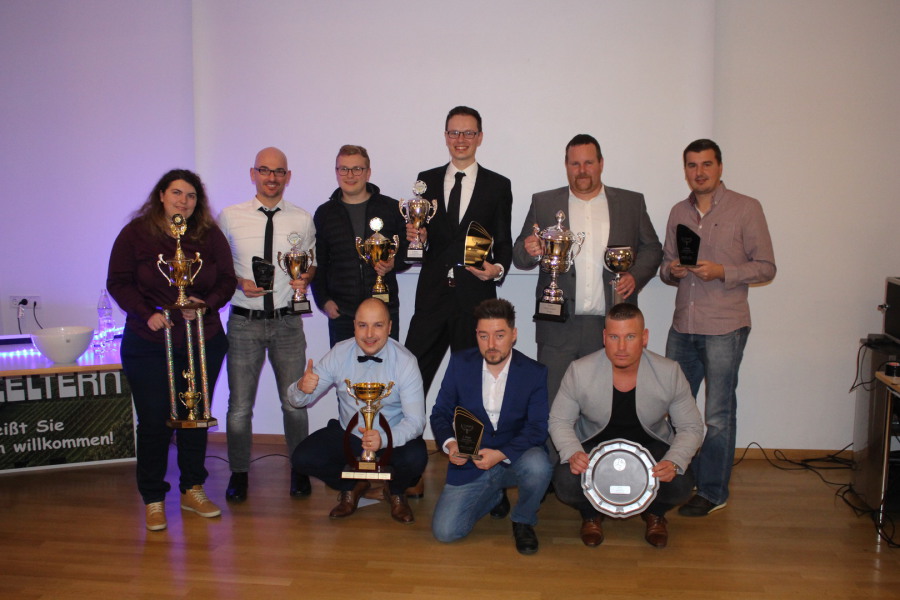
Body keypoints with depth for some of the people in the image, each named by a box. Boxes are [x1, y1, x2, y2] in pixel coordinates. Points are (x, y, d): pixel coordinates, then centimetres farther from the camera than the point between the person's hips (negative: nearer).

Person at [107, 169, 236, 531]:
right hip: (149, 345, -2)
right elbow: (118, 282, -3)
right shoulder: (136, 233, -3)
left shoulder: (210, 236, 2)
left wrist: (206, 303, -16)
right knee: (154, 423, 1)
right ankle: (153, 499, 17)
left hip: (203, 343, 2)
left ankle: (192, 490, 28)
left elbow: (227, 280, 4)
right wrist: (147, 314, -17)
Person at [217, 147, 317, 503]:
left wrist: (305, 279, -9)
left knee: (295, 402, 8)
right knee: (240, 404, 6)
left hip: (287, 322, 1)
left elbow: (313, 263, 13)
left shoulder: (302, 220, 3)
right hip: (244, 322, 0)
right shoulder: (230, 218, 0)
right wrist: (239, 282, -10)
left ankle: (299, 470, 26)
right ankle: (239, 473, 25)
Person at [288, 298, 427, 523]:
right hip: (346, 434, 3)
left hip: (392, 437, -2)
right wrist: (302, 387, -31)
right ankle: (351, 488, 13)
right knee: (302, 458, -19)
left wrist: (384, 438, -42)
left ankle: (396, 492, 7)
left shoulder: (405, 361, -17)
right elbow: (299, 400, -5)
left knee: (415, 458, -32)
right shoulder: (339, 353, -9)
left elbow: (415, 420, -22)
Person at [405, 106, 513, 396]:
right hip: (432, 294, 1)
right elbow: (420, 233, 14)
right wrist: (415, 237, -9)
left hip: (476, 297, -1)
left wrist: (498, 269, -14)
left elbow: (503, 241, 5)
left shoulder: (498, 185, 5)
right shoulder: (427, 180, 10)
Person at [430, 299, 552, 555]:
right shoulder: (460, 363, -2)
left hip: (514, 459, -1)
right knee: (444, 531, -13)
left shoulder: (535, 372, -7)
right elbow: (440, 413, 1)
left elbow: (537, 428, -12)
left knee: (538, 465, -36)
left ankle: (523, 521, -1)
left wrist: (501, 454, -29)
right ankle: (494, 494, 19)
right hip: (470, 462, 2)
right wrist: (449, 444, -21)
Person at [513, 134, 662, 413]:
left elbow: (652, 249, 13)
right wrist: (529, 251, -15)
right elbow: (519, 257, 8)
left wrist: (636, 276, -6)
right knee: (552, 405, 1)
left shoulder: (632, 203, 10)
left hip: (611, 327, 1)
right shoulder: (543, 203, 9)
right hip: (558, 327, 0)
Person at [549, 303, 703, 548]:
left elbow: (691, 427, -8)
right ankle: (590, 514, 11)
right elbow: (559, 420, -8)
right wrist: (572, 453, -29)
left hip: (650, 446, 1)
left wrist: (675, 462, -29)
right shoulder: (580, 371, -19)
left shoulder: (669, 372, -17)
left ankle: (655, 513, 13)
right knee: (566, 481, -30)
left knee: (680, 484, -28)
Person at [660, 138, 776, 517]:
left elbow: (766, 267, -3)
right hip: (682, 325, 5)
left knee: (718, 414, 2)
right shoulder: (678, 212, 13)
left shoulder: (746, 208, -2)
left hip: (724, 327, -5)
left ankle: (712, 492, 17)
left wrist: (722, 272, -17)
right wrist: (670, 270, -3)